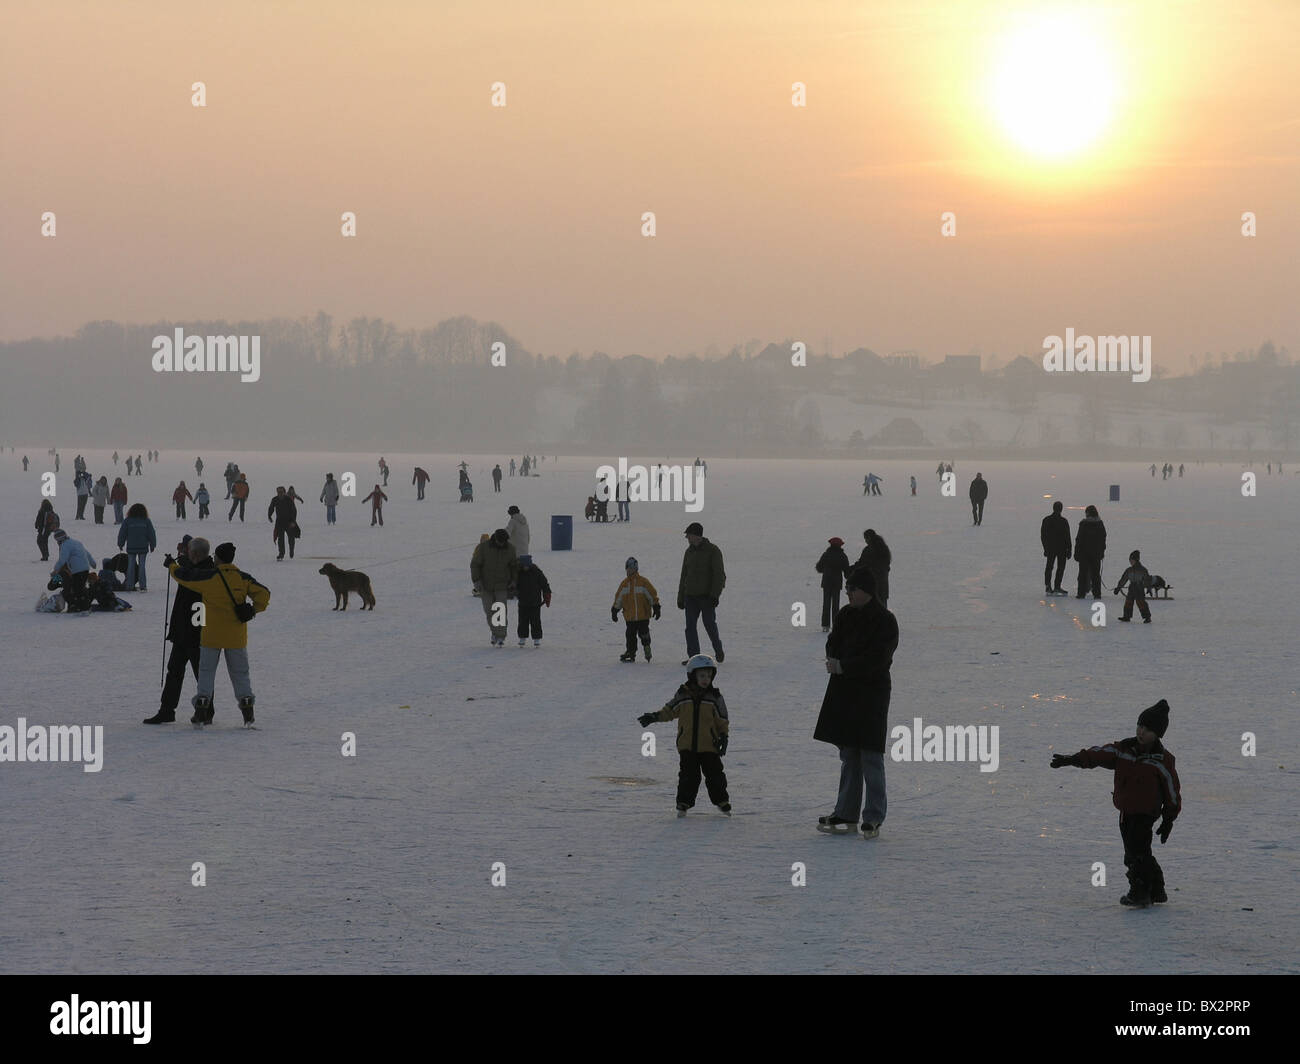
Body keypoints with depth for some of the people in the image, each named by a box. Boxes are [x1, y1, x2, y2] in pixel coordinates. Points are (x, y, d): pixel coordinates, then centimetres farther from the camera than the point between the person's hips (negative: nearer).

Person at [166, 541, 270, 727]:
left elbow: (183, 575, -2)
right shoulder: (243, 578, -2)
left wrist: (171, 565, 17)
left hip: (211, 635, -2)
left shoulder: (208, 578, -10)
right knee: (240, 672, 10)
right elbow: (263, 593, -7)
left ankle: (201, 711, 1)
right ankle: (247, 709, 0)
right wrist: (254, 610, 3)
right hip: (236, 636, 2)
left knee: (206, 671, 7)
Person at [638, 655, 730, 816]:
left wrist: (724, 736, -5)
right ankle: (684, 803, 10)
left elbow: (722, 721, 5)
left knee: (715, 775, 3)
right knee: (688, 775, 1)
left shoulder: (715, 697, 1)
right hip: (687, 745, 0)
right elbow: (669, 711, 12)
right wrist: (654, 717, 0)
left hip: (709, 745, 0)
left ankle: (721, 801, 18)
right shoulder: (682, 695, 2)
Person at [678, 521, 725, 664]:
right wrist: (680, 598, 15)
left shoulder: (713, 551, -5)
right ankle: (694, 657, 0)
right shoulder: (689, 552, 14)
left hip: (707, 596, -6)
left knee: (709, 624, -2)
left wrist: (715, 595, -18)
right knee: (690, 626, -2)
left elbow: (719, 575, -10)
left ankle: (719, 651, 19)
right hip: (691, 596, 6)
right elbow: (683, 576, 19)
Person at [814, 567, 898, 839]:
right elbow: (833, 642, 14)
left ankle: (873, 818, -2)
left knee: (870, 757, -6)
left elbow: (877, 659, -18)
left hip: (871, 694, -7)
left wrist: (843, 666, -18)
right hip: (844, 692, 7)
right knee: (848, 756, 12)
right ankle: (846, 814, 17)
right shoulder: (846, 615, 11)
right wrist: (835, 661, -9)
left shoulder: (885, 621, -11)